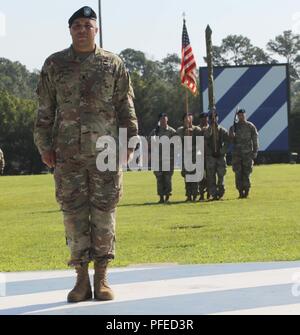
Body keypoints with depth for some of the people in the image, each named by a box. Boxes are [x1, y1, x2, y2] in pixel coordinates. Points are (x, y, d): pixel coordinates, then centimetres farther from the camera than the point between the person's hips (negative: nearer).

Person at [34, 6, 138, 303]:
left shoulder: (113, 64, 6)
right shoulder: (54, 64, 8)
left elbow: (126, 108, 7)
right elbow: (44, 109, 9)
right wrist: (44, 146, 3)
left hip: (105, 152, -1)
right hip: (68, 154, 1)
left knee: (104, 212, 0)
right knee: (73, 213, 1)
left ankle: (101, 278, 6)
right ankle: (82, 279, 7)